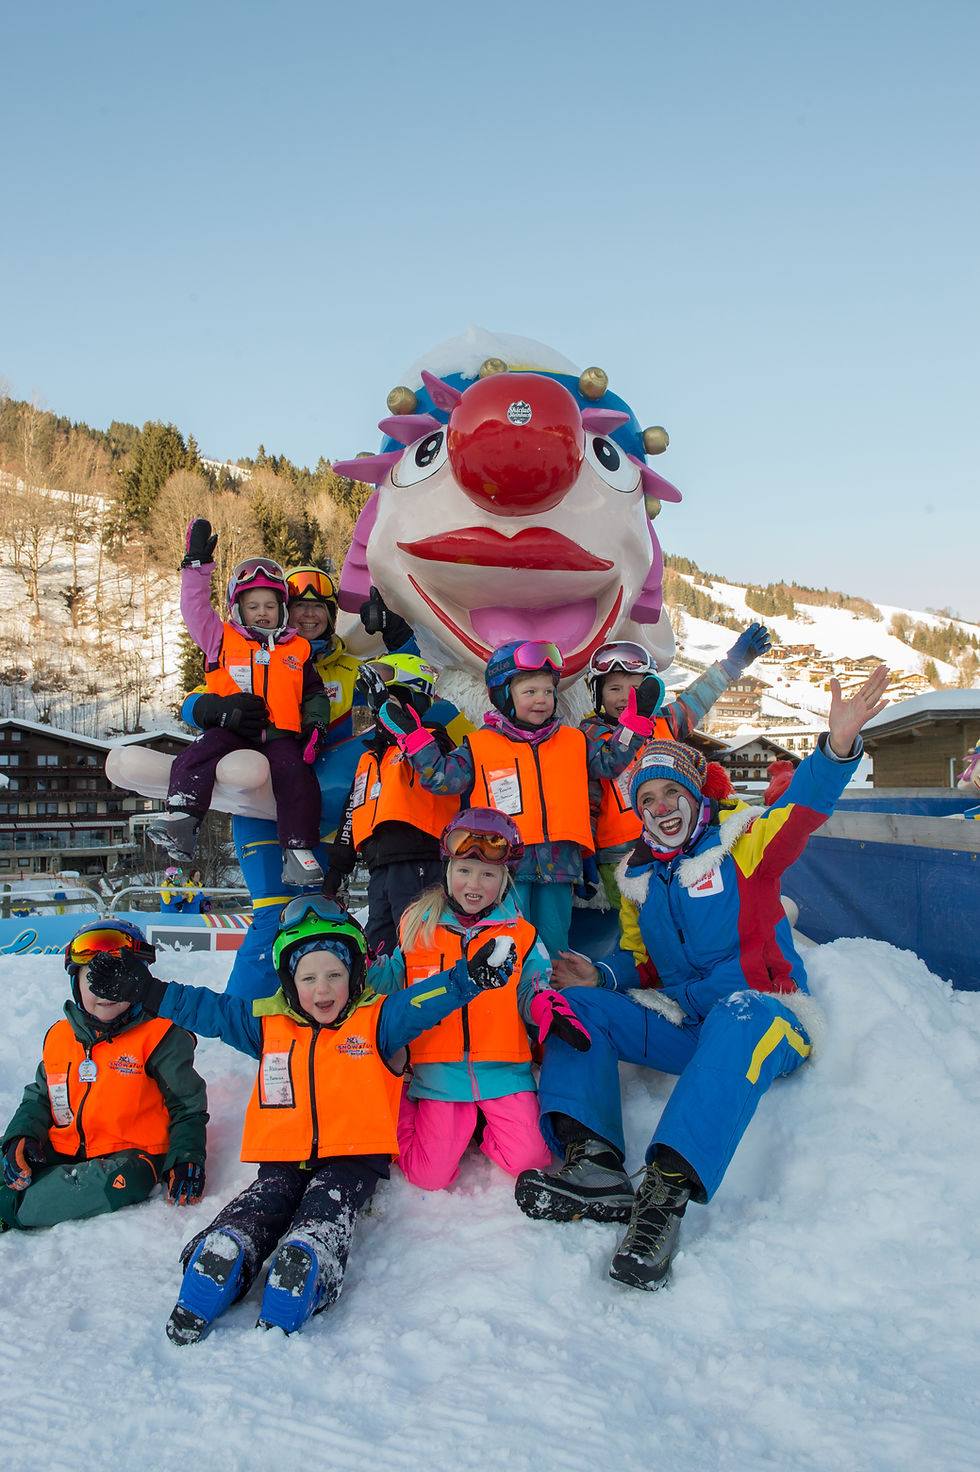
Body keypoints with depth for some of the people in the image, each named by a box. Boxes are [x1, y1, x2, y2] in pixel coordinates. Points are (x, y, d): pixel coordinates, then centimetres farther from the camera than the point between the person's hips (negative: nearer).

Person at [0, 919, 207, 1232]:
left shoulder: (158, 1036, -4)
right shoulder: (58, 1036, 11)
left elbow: (187, 1105, 1)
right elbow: (38, 1099, 20)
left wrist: (185, 1159, -12)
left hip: (129, 1153, -4)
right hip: (60, 1155, 4)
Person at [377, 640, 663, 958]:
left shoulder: (574, 742, 15)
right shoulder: (480, 746, 5)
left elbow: (611, 761, 20)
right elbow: (441, 777, 3)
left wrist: (636, 719, 14)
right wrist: (412, 735, -3)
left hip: (558, 862, 3)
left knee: (554, 942, 10)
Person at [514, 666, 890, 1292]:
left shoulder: (742, 841, -1)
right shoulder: (638, 877, 15)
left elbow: (804, 808, -20)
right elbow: (640, 960, 19)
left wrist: (838, 745, -39)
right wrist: (602, 976, -5)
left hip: (769, 1023, -6)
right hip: (685, 1027, 6)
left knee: (741, 1013, -40)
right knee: (577, 1004, -9)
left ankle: (668, 1191, -52)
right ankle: (595, 1163, -31)